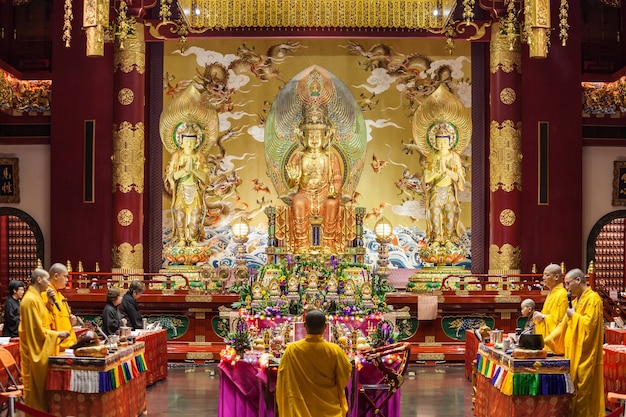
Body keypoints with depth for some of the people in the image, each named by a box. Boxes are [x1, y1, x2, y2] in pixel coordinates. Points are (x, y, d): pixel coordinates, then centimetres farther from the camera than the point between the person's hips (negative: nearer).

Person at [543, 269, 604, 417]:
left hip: (585, 354, -9)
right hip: (574, 354, 9)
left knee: (582, 391, -7)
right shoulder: (577, 300, 18)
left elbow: (590, 323, -21)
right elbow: (563, 325, 16)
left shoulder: (593, 299, -10)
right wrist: (547, 340, 8)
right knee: (573, 390, 8)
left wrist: (574, 315, -9)